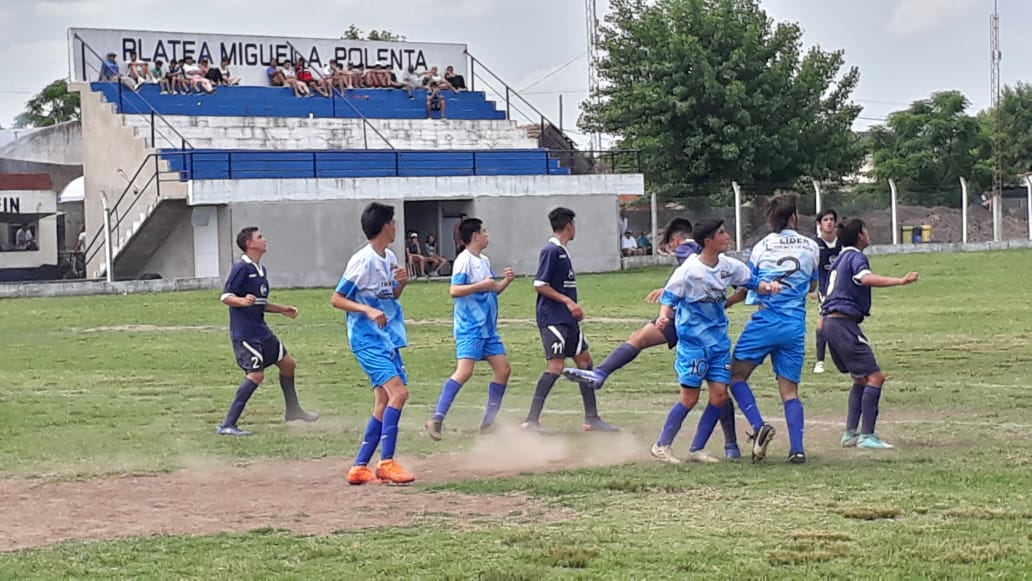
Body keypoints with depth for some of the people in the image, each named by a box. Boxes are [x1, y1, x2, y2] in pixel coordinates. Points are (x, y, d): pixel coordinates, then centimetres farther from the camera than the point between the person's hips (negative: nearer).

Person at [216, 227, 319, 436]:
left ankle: (293, 410, 37)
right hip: (245, 332, -10)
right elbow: (225, 296, -17)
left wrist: (282, 309, 23)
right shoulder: (241, 268, -12)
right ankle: (227, 425, -16)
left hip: (261, 331, 10)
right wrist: (242, 301, -35)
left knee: (288, 363, 17)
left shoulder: (261, 270, 16)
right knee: (256, 374, -18)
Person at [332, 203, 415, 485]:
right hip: (367, 338, -9)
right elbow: (337, 299, -12)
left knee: (384, 404, 7)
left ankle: (360, 467, 12)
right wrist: (368, 310, -25)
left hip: (389, 339, 9)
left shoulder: (390, 259, 11)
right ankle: (387, 462, -20)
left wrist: (402, 283, 2)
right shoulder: (362, 261, -14)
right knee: (398, 391, -21)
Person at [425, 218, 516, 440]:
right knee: (464, 371, -20)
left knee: (503, 368, 7)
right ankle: (437, 419, -22)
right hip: (469, 328, -9)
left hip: (488, 327, 9)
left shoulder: (485, 261, 16)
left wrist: (506, 281, 8)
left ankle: (489, 422, 15)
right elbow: (454, 290, -19)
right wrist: (481, 286, -22)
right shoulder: (464, 260, -11)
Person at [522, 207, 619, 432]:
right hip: (552, 318, -10)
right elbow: (539, 285, -17)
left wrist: (574, 308, 20)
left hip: (567, 319, 10)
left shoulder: (563, 251, 16)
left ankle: (592, 418, 17)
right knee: (555, 366, -16)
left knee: (584, 359, 11)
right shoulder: (551, 251, -12)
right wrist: (567, 301, -18)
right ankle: (531, 420, -15)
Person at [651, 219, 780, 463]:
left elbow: (752, 281, 12)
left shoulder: (729, 266, 1)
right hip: (693, 342, -6)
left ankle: (697, 449, 13)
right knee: (690, 398, -4)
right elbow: (669, 298, -10)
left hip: (719, 340, 6)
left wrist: (768, 285, -11)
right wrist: (664, 317, -31)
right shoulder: (689, 270, -15)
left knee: (720, 395, 0)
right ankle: (661, 446, 12)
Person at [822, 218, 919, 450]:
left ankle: (850, 433, 14)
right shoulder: (856, 257, -8)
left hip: (831, 322, 10)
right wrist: (900, 281, -41)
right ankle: (867, 435, -16)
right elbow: (866, 278, -30)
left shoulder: (841, 258, 21)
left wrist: (824, 319, 44)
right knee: (875, 376, -11)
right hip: (844, 323, -10)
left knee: (861, 378, 17)